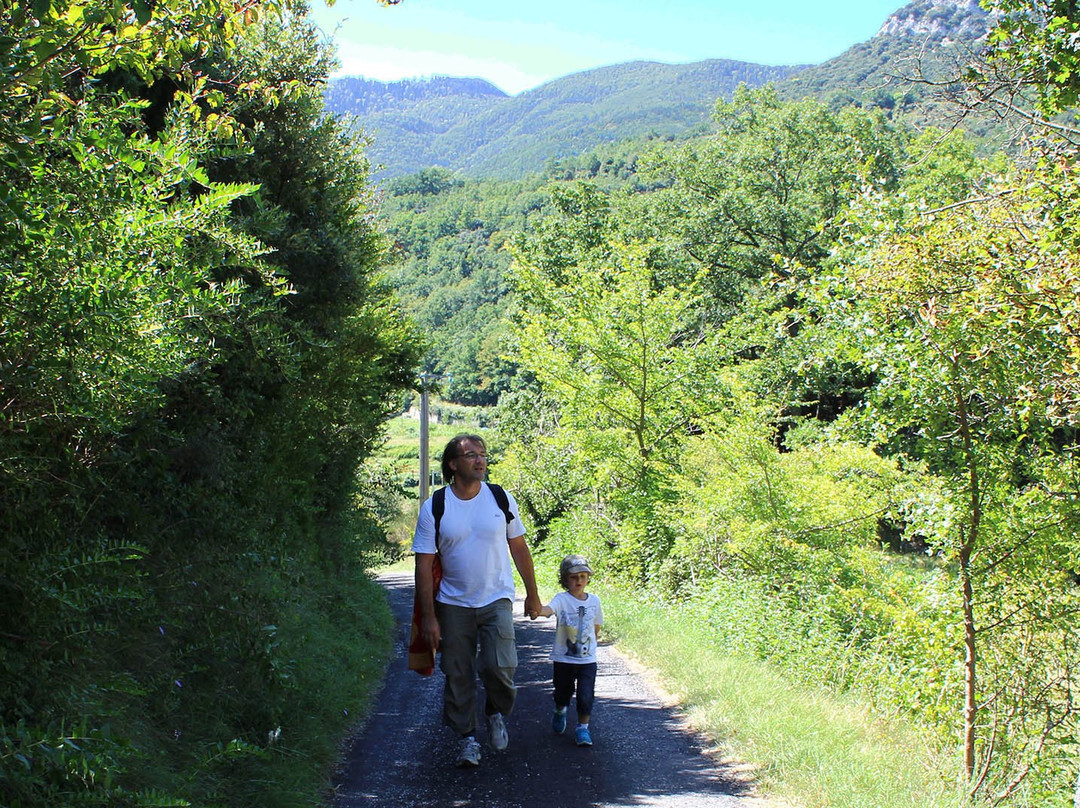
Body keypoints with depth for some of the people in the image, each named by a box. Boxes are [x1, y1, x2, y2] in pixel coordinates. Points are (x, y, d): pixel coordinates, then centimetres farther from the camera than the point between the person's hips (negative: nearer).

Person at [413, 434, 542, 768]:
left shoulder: (501, 499, 0)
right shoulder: (434, 508, -6)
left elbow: (519, 548, 9)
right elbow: (424, 565, -5)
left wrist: (532, 594, 11)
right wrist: (428, 616, -9)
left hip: (497, 600, 0)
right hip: (453, 604, 0)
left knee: (499, 666, -12)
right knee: (458, 675, 3)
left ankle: (497, 713, 19)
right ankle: (467, 737, 22)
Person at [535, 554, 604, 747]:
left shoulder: (594, 601, 1)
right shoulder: (562, 599, -11)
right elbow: (549, 609, -33)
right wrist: (537, 610, -54)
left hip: (587, 659, 2)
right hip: (563, 659, -1)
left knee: (586, 696, -7)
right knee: (562, 693, 16)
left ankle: (582, 728, 14)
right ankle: (560, 712, 48)